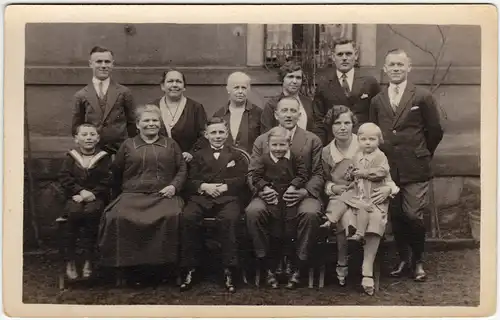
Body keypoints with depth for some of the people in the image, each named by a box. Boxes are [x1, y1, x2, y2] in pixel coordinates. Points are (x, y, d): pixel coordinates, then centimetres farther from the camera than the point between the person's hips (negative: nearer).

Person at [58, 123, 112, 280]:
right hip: (75, 197, 1)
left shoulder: (104, 158, 6)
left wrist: (92, 194, -15)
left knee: (91, 212, -32)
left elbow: (106, 182, -1)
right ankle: (70, 261, -20)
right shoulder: (71, 157, 10)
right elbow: (64, 178, 1)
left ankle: (88, 261, -24)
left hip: (96, 197, -1)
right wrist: (81, 191, -13)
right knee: (74, 212, -30)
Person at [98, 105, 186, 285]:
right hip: (133, 195, 1)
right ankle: (132, 265, -17)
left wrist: (174, 186, -3)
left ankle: (162, 265, -19)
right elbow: (116, 173, 21)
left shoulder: (170, 145, 20)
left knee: (170, 216, -34)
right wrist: (121, 194, 13)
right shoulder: (128, 145, 19)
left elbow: (182, 169, 14)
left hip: (163, 195, 0)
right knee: (119, 217, -32)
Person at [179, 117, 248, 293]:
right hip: (201, 197, 2)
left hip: (228, 198, -1)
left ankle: (228, 270, -28)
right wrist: (204, 186, -8)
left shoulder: (236, 155, 21)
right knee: (187, 217, -32)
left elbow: (242, 180, 8)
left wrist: (224, 187, -9)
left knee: (228, 219, -37)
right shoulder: (198, 155, 24)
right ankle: (190, 269, -21)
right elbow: (190, 181, 13)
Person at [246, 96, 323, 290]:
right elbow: (252, 173, 9)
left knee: (310, 213, -34)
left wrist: (304, 191, -15)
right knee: (253, 212, -30)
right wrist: (261, 189, -13)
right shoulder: (261, 140, 14)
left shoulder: (313, 140, 10)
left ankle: (296, 266, -14)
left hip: (302, 194, -1)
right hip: (270, 194, 1)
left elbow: (318, 174, 5)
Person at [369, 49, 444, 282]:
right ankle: (403, 259, 26)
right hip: (387, 169, 3)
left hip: (414, 169, -3)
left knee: (414, 216, -4)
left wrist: (421, 155, 10)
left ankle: (418, 261, 18)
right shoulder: (377, 101, 9)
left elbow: (435, 131, 4)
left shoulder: (423, 97, -1)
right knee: (396, 217, 8)